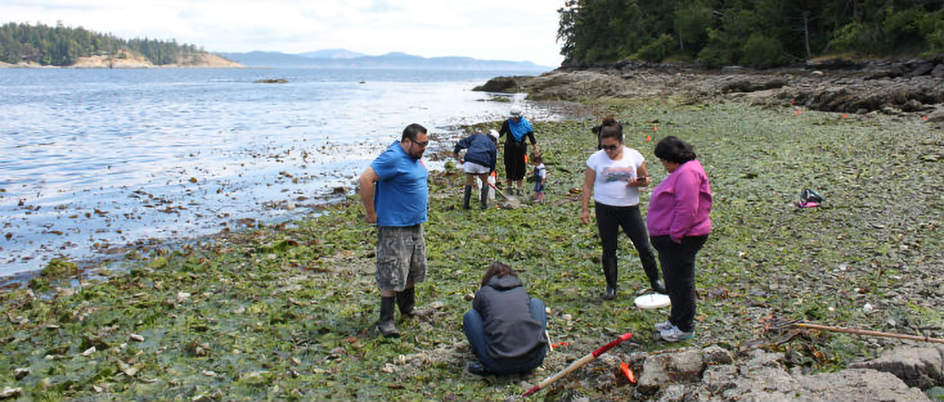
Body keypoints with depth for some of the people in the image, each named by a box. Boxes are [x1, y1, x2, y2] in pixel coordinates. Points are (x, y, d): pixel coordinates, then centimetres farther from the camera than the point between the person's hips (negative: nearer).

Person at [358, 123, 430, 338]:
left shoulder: (414, 157, 10)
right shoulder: (393, 158, -20)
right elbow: (366, 179, -27)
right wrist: (371, 213, -22)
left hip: (415, 224, 9)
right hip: (394, 226, -9)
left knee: (414, 270, 18)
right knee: (393, 274, -6)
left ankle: (407, 307, 36)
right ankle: (386, 320, 2)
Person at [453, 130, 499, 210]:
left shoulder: (476, 136, 26)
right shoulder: (493, 146, 22)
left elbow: (463, 142, 19)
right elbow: (493, 162, 20)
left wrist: (455, 151, 31)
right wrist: (488, 173, 30)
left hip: (469, 160, 1)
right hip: (482, 163, -1)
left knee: (469, 182, 15)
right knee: (485, 182, 21)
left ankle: (465, 205, 16)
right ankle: (484, 204, 18)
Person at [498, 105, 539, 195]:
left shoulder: (525, 124, -2)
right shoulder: (507, 123, -3)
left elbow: (531, 136, 4)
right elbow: (501, 133, 7)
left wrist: (536, 148, 2)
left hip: (521, 148, 1)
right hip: (510, 149, -1)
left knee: (520, 168, 3)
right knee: (510, 168, 3)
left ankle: (519, 189, 13)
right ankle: (509, 187, 18)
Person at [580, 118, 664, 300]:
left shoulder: (634, 156, 0)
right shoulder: (596, 159, -1)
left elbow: (646, 179, 8)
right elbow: (588, 186, 3)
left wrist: (637, 182, -15)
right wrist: (585, 209, -3)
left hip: (630, 208, 1)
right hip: (605, 210, 0)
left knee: (644, 246, 5)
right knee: (608, 250, 6)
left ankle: (655, 281, 25)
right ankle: (611, 287, 19)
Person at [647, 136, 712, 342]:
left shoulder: (687, 173, -20)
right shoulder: (682, 171, 16)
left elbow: (687, 209, -27)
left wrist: (675, 235, -23)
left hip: (680, 240, -11)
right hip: (672, 237, 11)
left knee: (681, 282, -1)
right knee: (674, 281, 20)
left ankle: (685, 327, 9)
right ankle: (677, 320, 33)